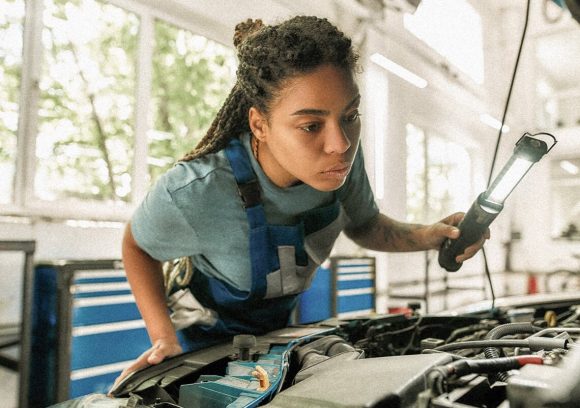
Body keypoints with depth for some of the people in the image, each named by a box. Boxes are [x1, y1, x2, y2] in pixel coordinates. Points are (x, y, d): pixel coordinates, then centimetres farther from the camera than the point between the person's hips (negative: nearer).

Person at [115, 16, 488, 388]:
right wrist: (164, 338, -26)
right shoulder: (193, 194, -39)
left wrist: (430, 236, -23)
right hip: (205, 341, -5)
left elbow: (363, 225, -5)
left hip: (278, 326, 5)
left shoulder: (340, 157, -25)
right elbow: (138, 245, -16)